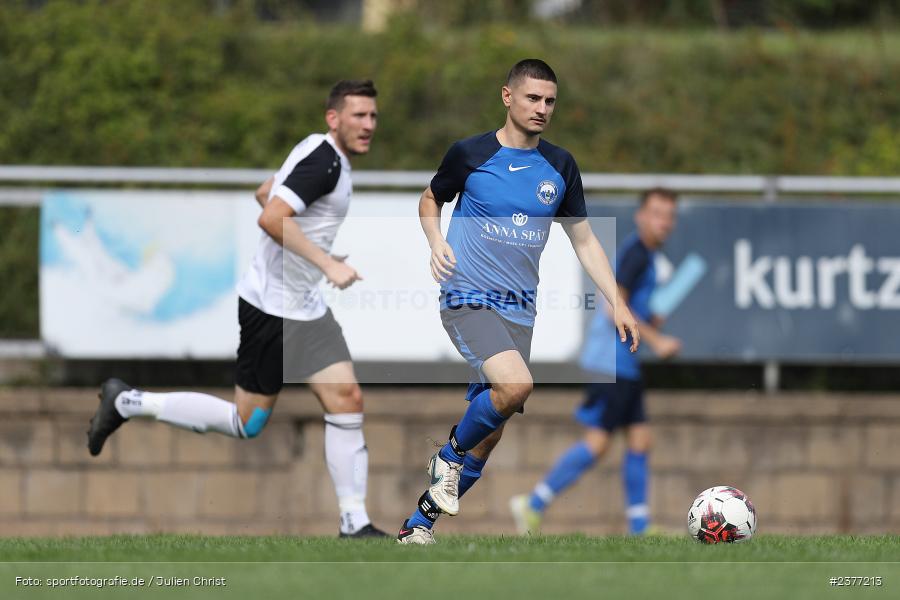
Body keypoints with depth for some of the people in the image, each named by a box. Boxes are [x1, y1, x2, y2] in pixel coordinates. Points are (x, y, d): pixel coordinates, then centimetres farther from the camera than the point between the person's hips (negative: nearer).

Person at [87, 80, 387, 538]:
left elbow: (265, 194, 26)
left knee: (347, 401, -1)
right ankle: (127, 403, 12)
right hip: (273, 307, -10)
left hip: (306, 307, 10)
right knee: (245, 424, 0)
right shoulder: (324, 160, -19)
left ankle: (355, 524, 1)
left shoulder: (321, 153, 12)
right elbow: (271, 218, -30)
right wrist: (327, 264, -31)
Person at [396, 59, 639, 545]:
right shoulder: (470, 154, -3)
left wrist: (617, 304, 4)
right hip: (468, 299, -5)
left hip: (519, 310, 5)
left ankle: (420, 524, 18)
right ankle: (450, 456, -4)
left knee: (488, 435, 4)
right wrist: (436, 242, -5)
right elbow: (431, 199, 15)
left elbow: (584, 241, 13)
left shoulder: (560, 166, 7)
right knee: (516, 384, -30)